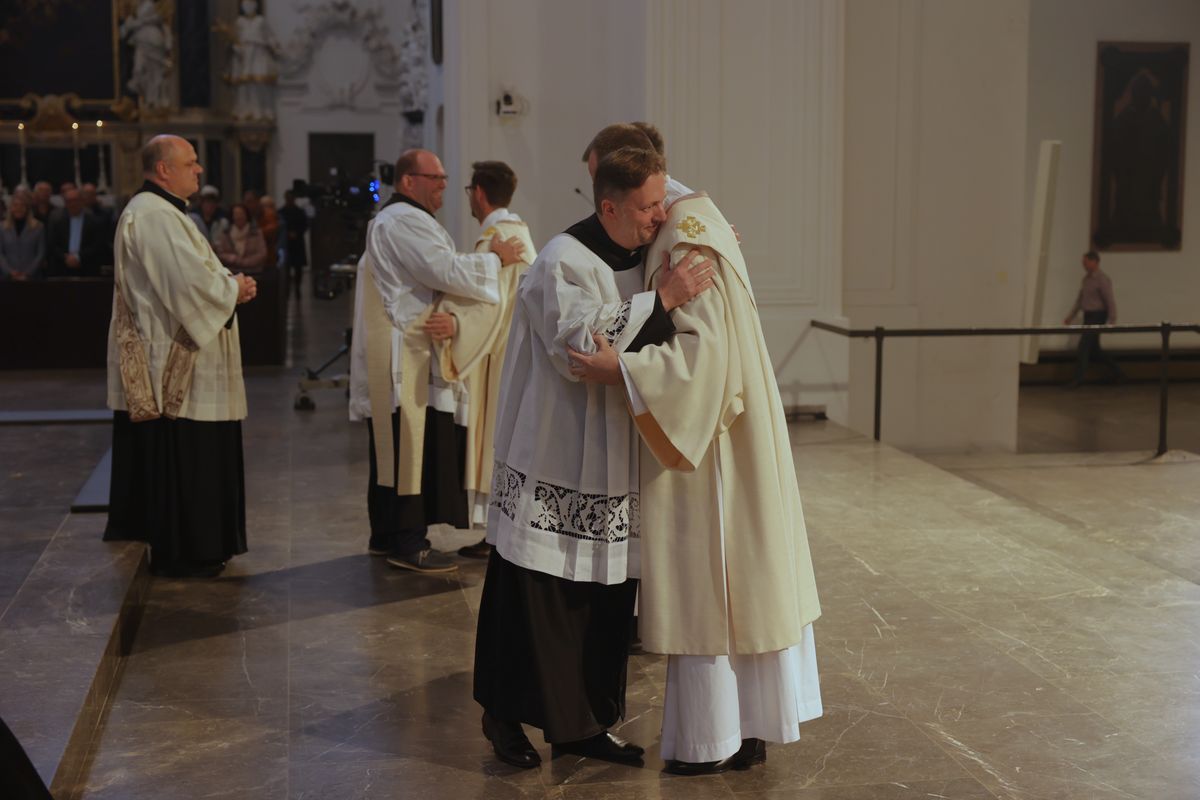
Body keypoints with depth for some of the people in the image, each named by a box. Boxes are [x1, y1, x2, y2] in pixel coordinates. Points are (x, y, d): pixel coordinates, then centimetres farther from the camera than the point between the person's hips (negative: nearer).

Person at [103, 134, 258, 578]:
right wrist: (234, 288, -9)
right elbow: (191, 282, -25)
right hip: (173, 363, -11)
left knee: (178, 459, 16)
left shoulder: (162, 213, 17)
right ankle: (181, 552, 5)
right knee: (180, 458, -3)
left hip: (167, 362, 11)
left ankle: (183, 548, 25)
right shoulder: (154, 217, -19)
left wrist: (229, 284, 6)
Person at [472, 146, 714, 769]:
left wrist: (712, 250, 13)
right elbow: (582, 344, -26)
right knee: (536, 597, 0)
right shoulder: (564, 262, -15)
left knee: (606, 596, 11)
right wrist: (662, 299, -25)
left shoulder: (642, 257, 10)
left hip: (614, 460, 8)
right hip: (555, 464, -8)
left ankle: (584, 723, 23)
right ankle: (505, 716, 17)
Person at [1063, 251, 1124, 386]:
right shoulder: (1086, 278, 11)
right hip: (1088, 316, 9)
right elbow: (1080, 299, 19)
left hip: (1097, 316, -9)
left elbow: (1110, 301, -15)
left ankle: (1078, 377, -4)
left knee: (1084, 345, -10)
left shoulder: (1102, 280, -14)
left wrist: (1111, 321, -17)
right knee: (1093, 349, 12)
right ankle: (1116, 372, 24)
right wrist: (1071, 316, 17)